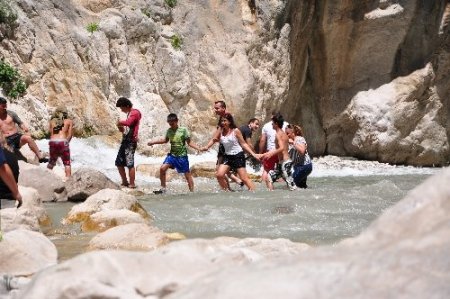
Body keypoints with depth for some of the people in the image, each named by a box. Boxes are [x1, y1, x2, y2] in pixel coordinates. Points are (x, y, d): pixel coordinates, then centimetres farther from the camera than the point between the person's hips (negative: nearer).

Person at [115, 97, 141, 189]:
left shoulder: (135, 112, -7)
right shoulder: (129, 114, 21)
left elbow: (128, 123, -25)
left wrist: (120, 122, -8)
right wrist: (121, 128, 6)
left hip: (131, 141, -10)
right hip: (125, 140, 10)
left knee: (130, 164, -11)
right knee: (119, 163, 12)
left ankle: (132, 184, -8)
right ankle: (125, 182, 21)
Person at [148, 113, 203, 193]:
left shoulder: (183, 130, -10)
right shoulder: (169, 131, 3)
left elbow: (189, 142, -7)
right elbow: (165, 140, 21)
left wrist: (198, 148, -21)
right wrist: (153, 142, 20)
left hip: (182, 155, -4)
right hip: (172, 154, 4)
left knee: (187, 174, 1)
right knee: (162, 168, -11)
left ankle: (192, 192, 12)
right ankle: (163, 189, 1)